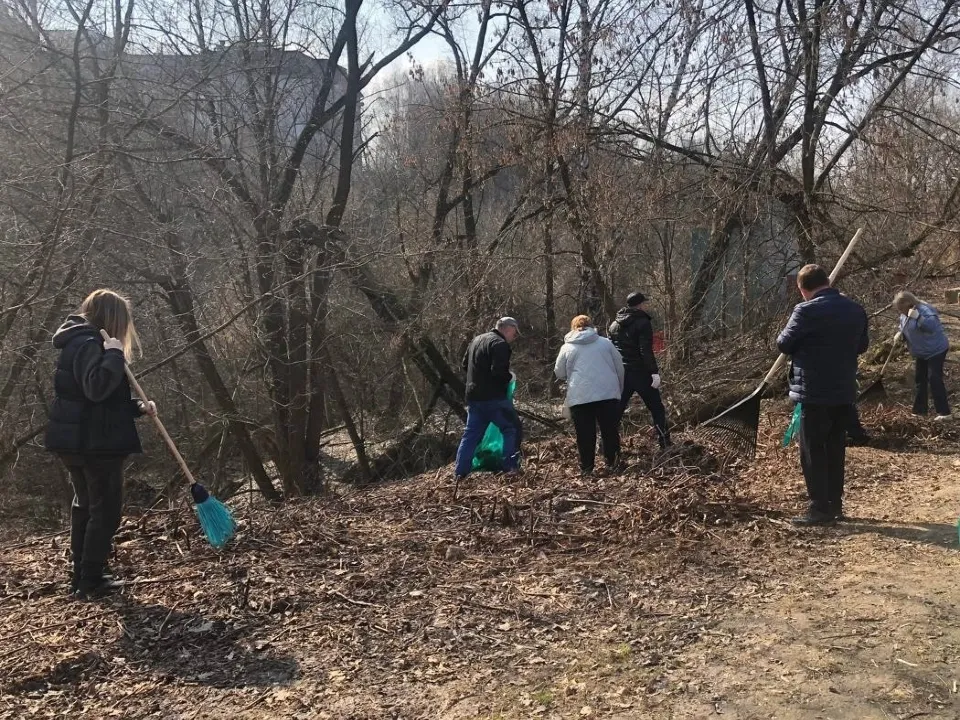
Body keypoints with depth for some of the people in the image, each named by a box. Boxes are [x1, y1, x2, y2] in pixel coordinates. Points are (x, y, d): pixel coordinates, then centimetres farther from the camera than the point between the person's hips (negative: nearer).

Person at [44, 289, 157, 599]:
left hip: (77, 441, 10)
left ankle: (81, 578, 25)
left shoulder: (79, 343, 16)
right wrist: (114, 354, -27)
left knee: (85, 506, 18)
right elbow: (97, 389, -34)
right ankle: (90, 582, 2)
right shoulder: (88, 344, -17)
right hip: (96, 443, -10)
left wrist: (138, 407, 7)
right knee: (105, 510, -1)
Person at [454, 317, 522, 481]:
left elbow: (465, 365, 22)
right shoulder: (500, 344, -13)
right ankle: (510, 467, 1)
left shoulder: (476, 340, 17)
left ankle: (461, 472, 11)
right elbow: (498, 372, -23)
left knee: (471, 434, 12)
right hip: (493, 398, -8)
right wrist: (509, 377, -4)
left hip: (473, 397, 9)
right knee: (511, 428, 3)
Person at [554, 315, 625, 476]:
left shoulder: (567, 347, 8)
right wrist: (619, 390, 24)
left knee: (585, 434, 3)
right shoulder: (605, 343, 12)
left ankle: (586, 468, 5)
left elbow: (559, 373, 14)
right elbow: (620, 367, 14)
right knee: (610, 431, 9)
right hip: (608, 394, 1)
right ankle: (612, 463, 11)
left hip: (580, 397, -1)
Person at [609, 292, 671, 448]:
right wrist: (654, 372, -19)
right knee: (657, 408, 4)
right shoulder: (643, 323, -9)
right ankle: (665, 443, 3)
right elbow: (646, 351, -18)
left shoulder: (614, 325, 12)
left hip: (620, 374, 6)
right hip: (640, 373, -6)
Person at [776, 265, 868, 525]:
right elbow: (862, 345, 18)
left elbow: (784, 343, -7)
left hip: (814, 392, -6)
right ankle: (835, 504, 21)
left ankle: (820, 508, 2)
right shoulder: (856, 310, 6)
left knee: (813, 450, 1)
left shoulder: (806, 311, -15)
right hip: (844, 391, 6)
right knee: (836, 448, 15)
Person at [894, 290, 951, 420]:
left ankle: (944, 412, -11)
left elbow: (932, 326, -39)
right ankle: (920, 410, 22)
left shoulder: (924, 310, -25)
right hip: (921, 353, 9)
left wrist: (917, 317, -47)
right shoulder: (905, 315, 3)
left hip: (936, 350, -9)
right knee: (919, 379, 12)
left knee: (934, 379, -14)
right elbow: (905, 330, 17)